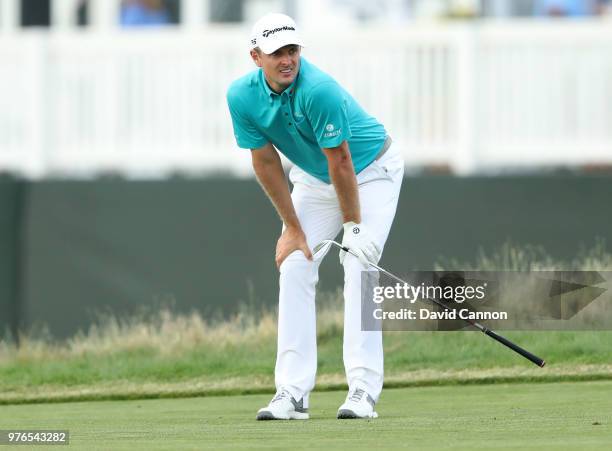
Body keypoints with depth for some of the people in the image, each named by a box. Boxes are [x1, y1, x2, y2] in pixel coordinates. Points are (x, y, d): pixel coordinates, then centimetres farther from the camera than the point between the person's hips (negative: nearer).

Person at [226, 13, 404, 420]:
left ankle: (363, 390, -21)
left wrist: (352, 225, -21)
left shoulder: (319, 90, -35)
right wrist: (292, 228, -7)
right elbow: (266, 162, -8)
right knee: (294, 267, -6)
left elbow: (340, 161, -28)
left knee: (359, 268, -18)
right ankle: (293, 393, -7)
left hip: (371, 171, -6)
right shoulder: (243, 96, -17)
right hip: (313, 179, 6)